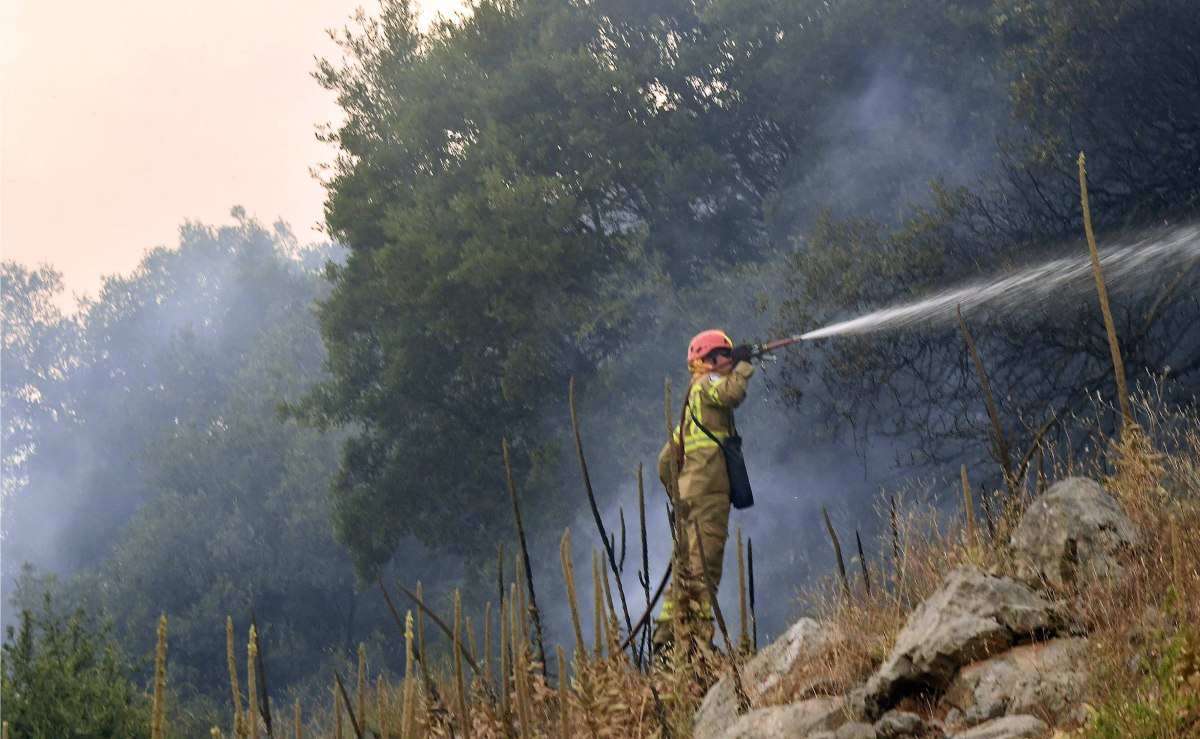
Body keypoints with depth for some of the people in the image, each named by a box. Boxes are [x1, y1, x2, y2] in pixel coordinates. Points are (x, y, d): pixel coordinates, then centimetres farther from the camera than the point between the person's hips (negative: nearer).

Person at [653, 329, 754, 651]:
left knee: (687, 567, 11)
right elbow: (732, 392, -25)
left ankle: (666, 636, 11)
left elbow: (666, 460, 27)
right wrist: (743, 365, -9)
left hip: (688, 493, 10)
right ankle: (698, 635, -20)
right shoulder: (706, 384, 0)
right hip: (707, 491, -10)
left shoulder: (691, 405, 27)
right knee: (703, 567, -15)